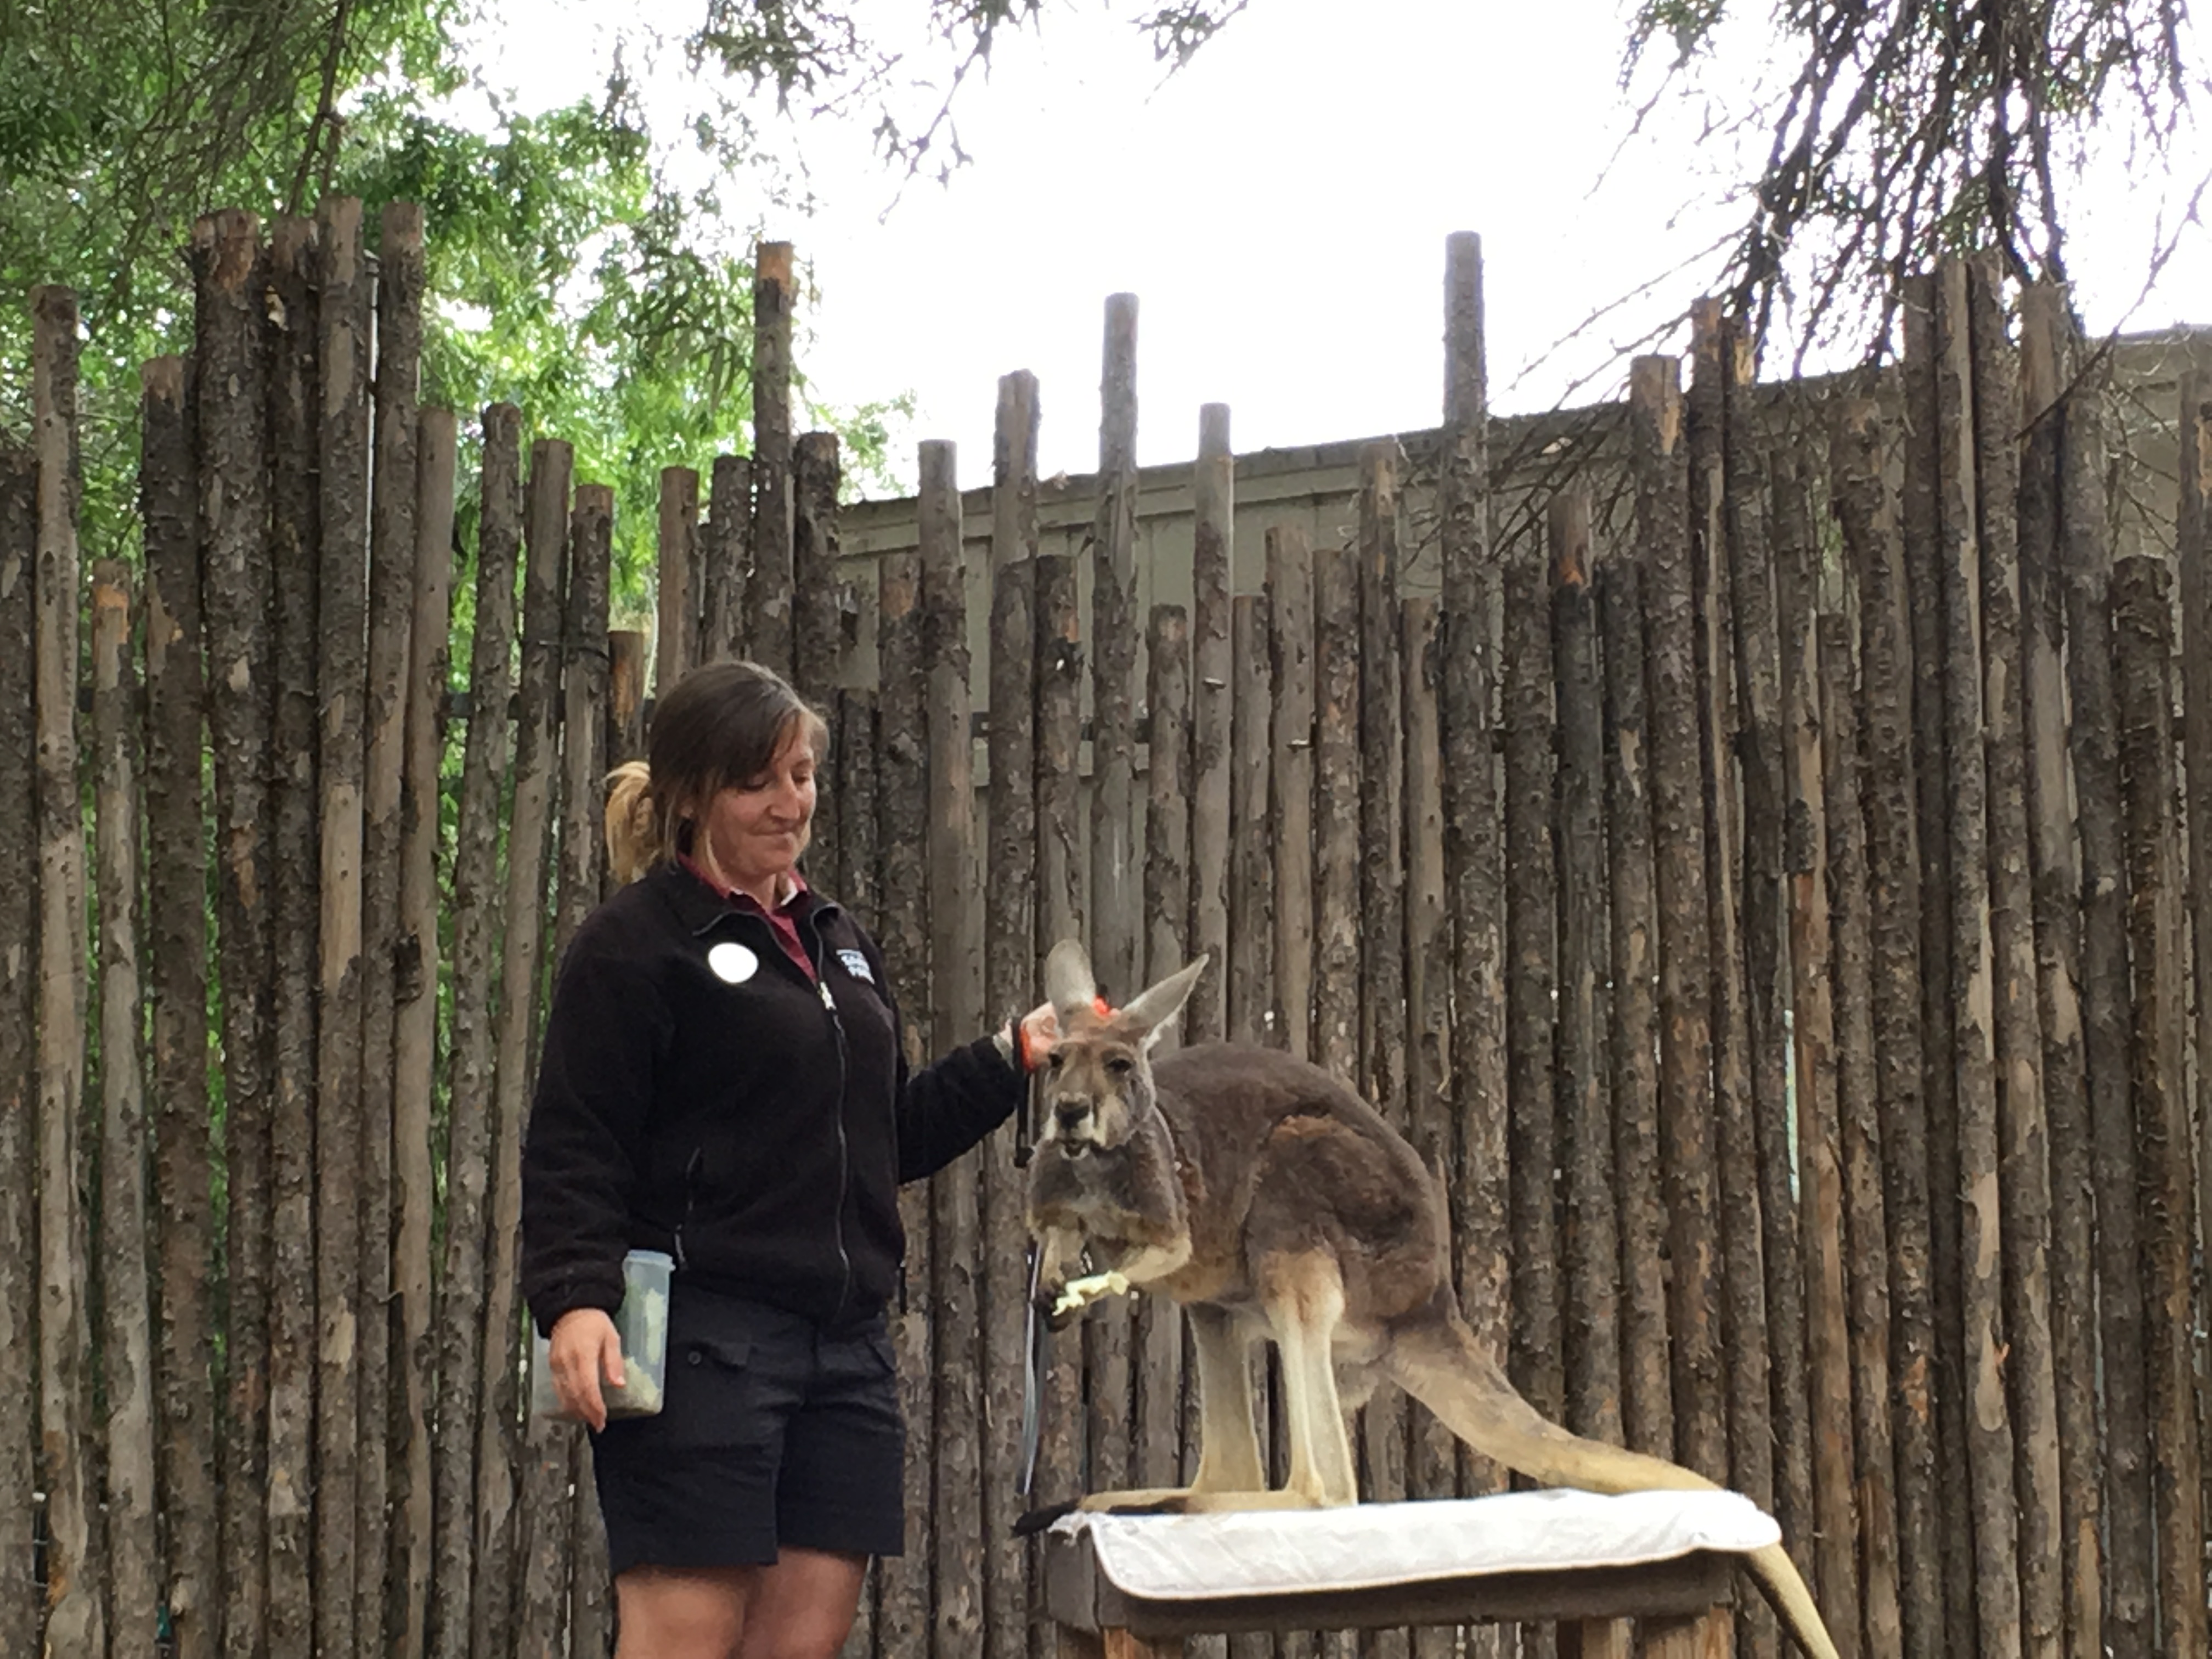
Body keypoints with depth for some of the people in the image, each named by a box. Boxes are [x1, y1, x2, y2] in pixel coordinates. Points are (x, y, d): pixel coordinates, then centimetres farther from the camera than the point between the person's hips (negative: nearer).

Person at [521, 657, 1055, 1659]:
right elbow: (574, 1150, -10)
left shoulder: (838, 943, 20)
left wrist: (1010, 1059, 14)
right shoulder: (635, 945, -4)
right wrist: (574, 1300, -23)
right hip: (701, 1341, -7)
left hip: (846, 1344, 7)